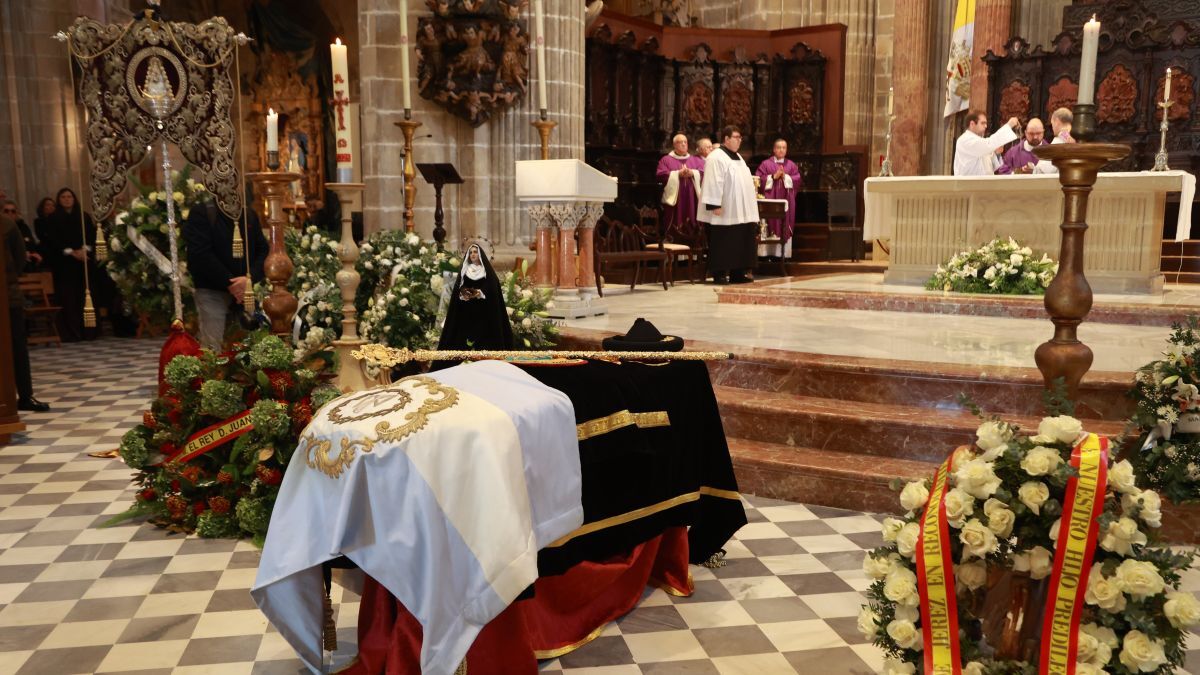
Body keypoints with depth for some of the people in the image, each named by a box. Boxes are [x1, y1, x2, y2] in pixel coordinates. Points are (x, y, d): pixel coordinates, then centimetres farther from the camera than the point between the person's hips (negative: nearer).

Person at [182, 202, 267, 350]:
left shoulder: (250, 215, 14)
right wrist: (229, 283, -16)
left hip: (245, 292, 5)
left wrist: (250, 278, -12)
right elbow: (201, 254, -12)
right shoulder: (201, 213, -2)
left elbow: (263, 251, 6)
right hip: (212, 292, -5)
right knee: (212, 350, -10)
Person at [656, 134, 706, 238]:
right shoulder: (666, 160, 9)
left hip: (692, 199, 3)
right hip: (674, 198, -2)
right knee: (674, 228, -6)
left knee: (692, 228, 1)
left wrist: (692, 173, -14)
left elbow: (704, 172, 4)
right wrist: (678, 174, -13)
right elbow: (660, 175, -6)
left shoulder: (695, 160, 18)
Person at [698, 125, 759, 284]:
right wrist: (715, 205, -24)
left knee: (740, 243, 9)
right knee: (723, 245, -3)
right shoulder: (716, 158, -12)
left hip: (740, 212, 9)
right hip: (725, 212, -9)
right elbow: (713, 183, -19)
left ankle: (738, 273, 16)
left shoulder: (737, 157, 18)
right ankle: (720, 274, 3)